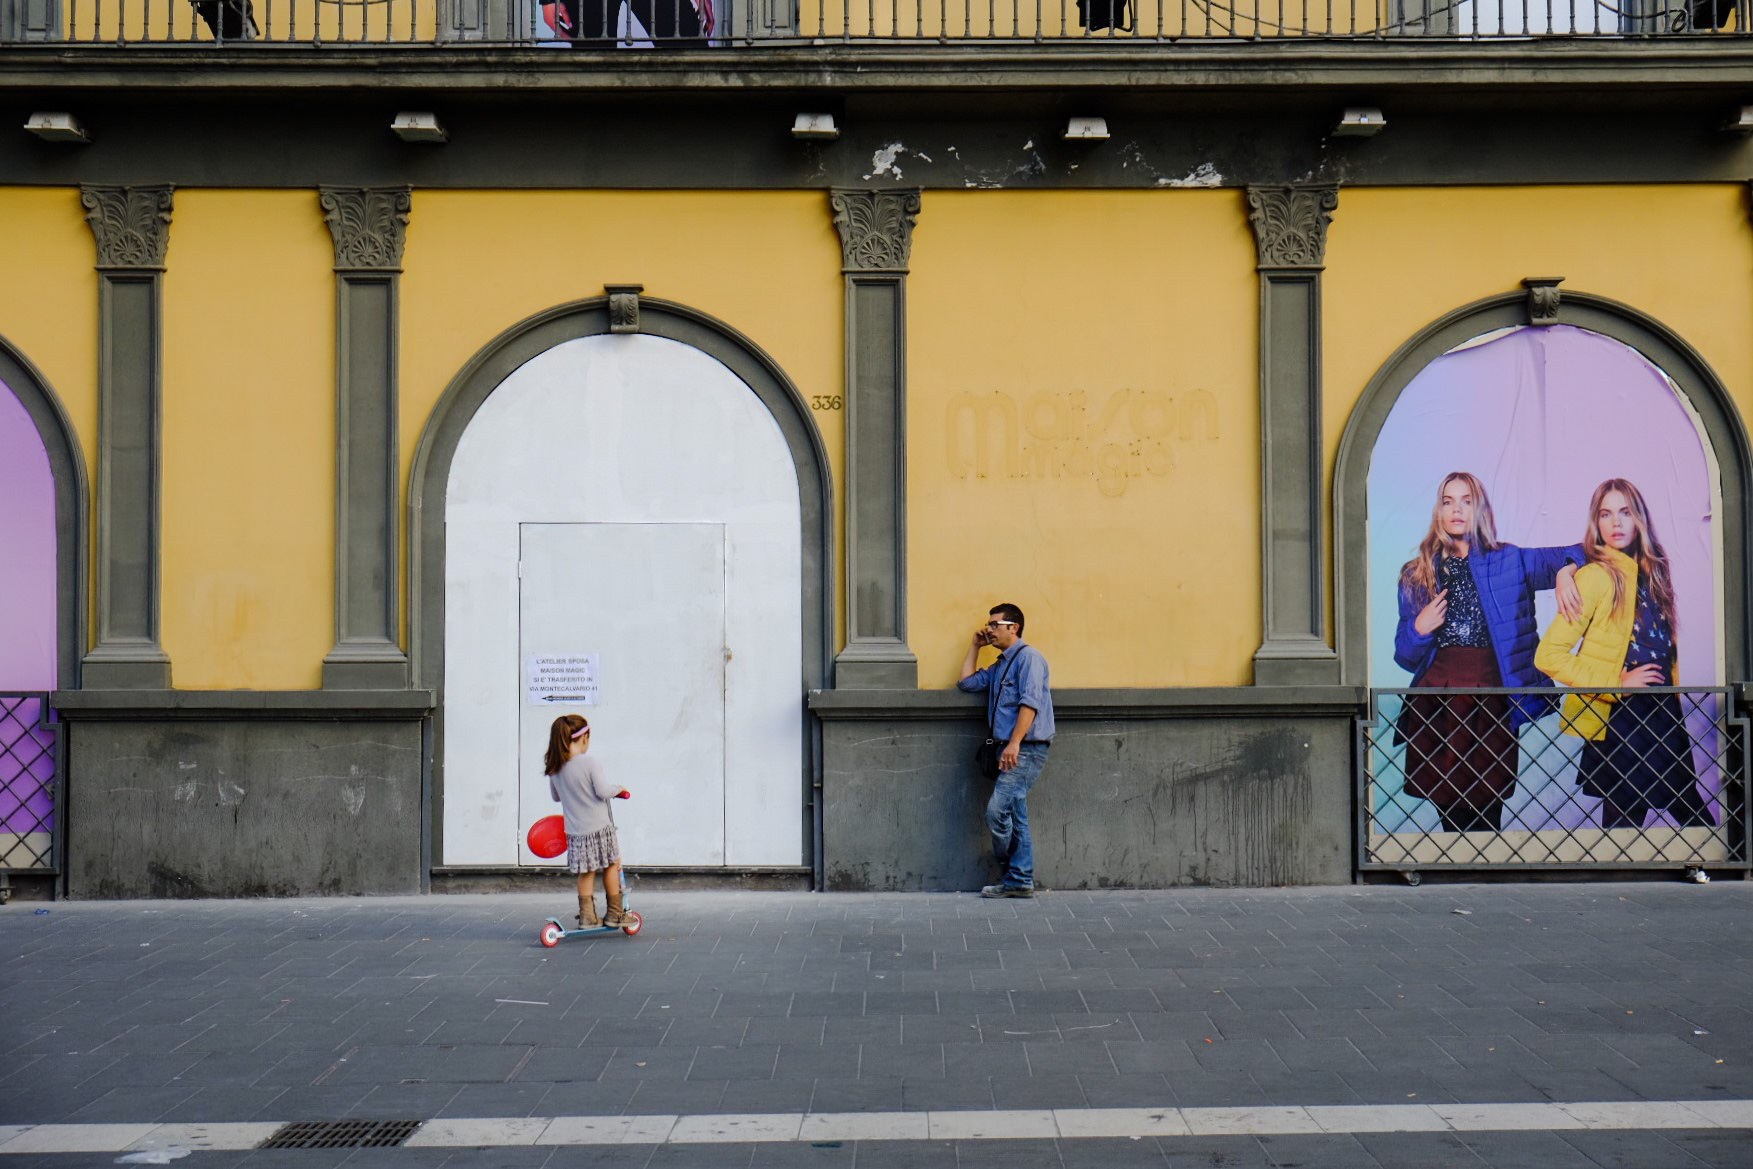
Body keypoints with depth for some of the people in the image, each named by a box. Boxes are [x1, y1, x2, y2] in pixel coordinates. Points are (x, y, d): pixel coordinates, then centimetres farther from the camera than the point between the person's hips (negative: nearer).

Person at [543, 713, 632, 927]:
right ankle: (614, 913, 17)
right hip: (599, 828, -5)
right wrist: (619, 789, 2)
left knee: (586, 872, 16)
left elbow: (555, 796, 13)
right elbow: (603, 791, -17)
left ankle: (587, 915, 14)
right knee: (611, 865, 13)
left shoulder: (554, 768, 2)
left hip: (575, 831, 5)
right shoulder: (590, 764, -17)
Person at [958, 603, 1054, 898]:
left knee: (997, 810, -15)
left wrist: (1014, 743, -25)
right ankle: (1020, 880, 9)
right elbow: (966, 682, 27)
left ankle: (1013, 877, -2)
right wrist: (974, 646, 24)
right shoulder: (999, 666, 23)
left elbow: (1030, 702, -17)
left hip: (1027, 749, -10)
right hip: (1012, 751, 10)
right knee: (1015, 817, 8)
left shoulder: (1028, 657, -7)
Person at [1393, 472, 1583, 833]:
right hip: (1434, 705, 2)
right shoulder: (1416, 576, 14)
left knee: (1485, 818, -6)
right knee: (1452, 816, 1)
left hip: (1490, 704, -2)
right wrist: (1419, 628, -4)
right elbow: (1405, 657, 16)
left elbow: (1575, 554, 7)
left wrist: (1565, 570, -14)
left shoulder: (1509, 561, 10)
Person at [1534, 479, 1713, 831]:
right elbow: (1549, 656, -17)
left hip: (1664, 715, 7)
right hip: (1619, 719, -7)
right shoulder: (1596, 577, -10)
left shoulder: (1652, 571, 10)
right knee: (1625, 818, 0)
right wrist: (1616, 682, -19)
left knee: (1694, 813, 10)